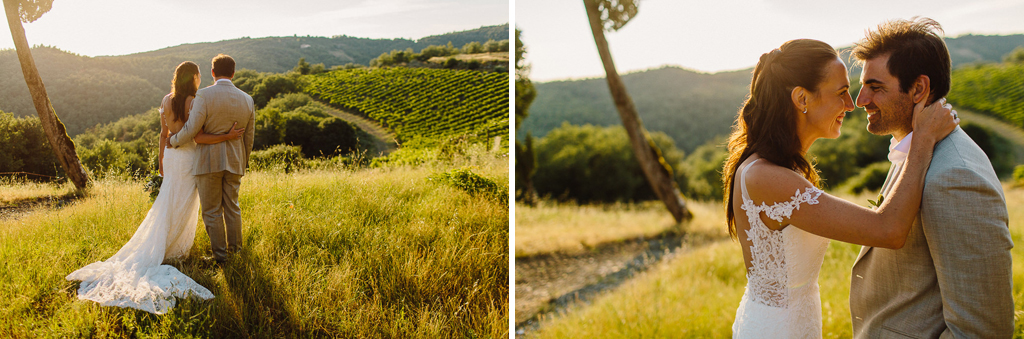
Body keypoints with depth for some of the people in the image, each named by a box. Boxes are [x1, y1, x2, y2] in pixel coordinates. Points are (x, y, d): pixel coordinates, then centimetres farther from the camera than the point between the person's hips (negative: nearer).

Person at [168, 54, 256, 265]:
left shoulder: (204, 95, -13)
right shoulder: (247, 100, 2)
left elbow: (191, 129, -16)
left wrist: (173, 141, 3)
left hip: (209, 160, -4)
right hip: (234, 161, 5)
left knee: (212, 210, 5)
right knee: (232, 206, 17)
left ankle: (220, 256, 9)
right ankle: (235, 249, 24)